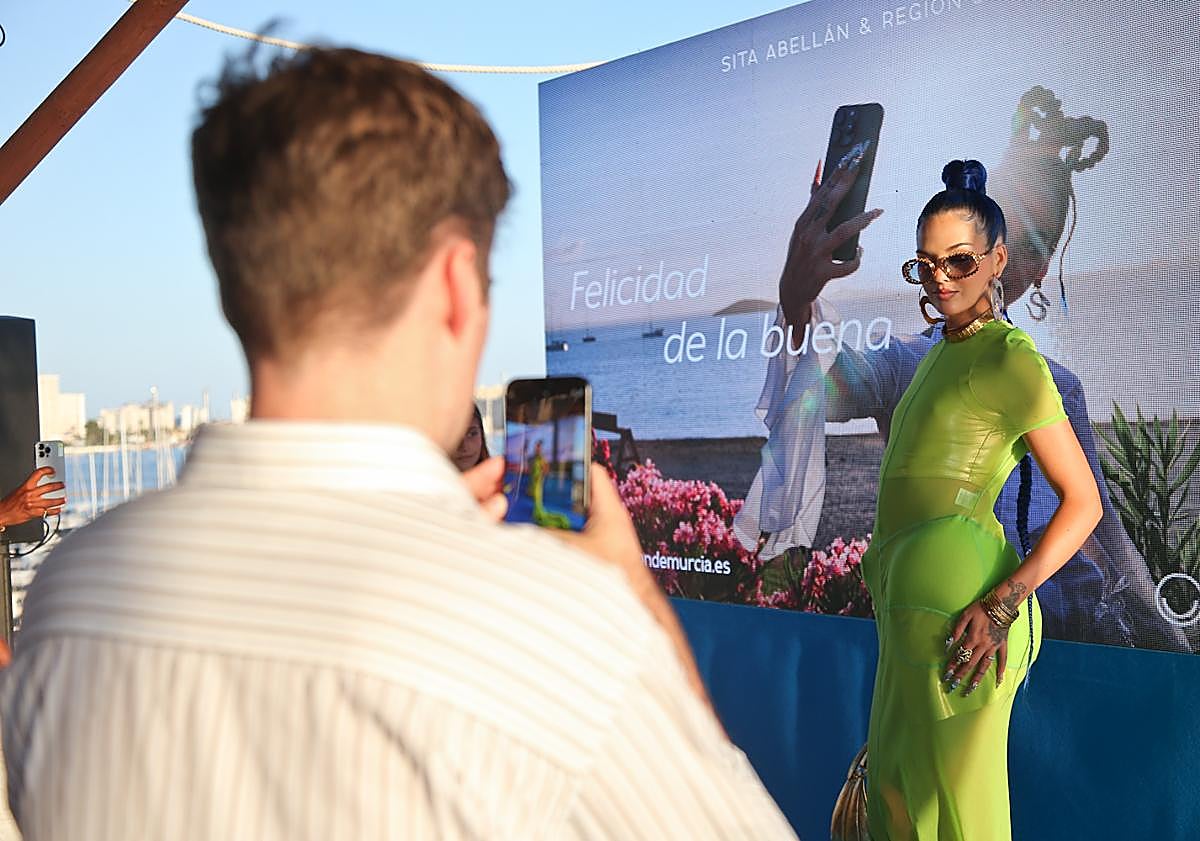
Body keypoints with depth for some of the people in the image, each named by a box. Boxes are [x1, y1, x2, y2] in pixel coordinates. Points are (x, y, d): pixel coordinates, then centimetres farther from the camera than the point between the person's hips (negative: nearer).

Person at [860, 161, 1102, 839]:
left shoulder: (1009, 357, -10)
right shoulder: (946, 350, 15)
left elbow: (1084, 502, -13)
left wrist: (1004, 602, -21)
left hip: (955, 598, -9)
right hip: (910, 593, 9)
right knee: (897, 773, 19)